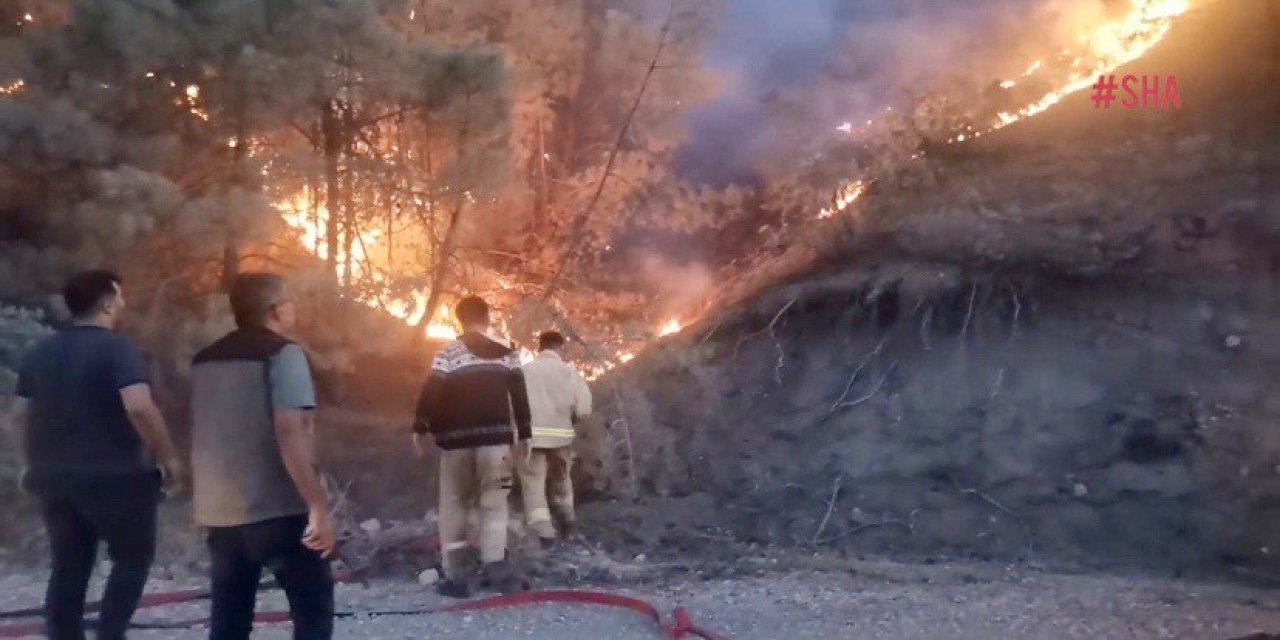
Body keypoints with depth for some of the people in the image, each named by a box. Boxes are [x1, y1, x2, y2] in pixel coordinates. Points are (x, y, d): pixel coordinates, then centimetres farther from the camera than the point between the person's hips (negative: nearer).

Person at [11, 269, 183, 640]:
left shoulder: (40, 353, 11)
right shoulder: (116, 348, -13)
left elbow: (23, 415, 17)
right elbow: (139, 407, -25)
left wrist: (33, 465, 29)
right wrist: (168, 457, -15)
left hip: (55, 478, 7)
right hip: (116, 477, -6)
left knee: (68, 571, 12)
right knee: (133, 558, 9)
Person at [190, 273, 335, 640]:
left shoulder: (206, 359, 13)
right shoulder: (282, 353, -10)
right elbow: (290, 433, -21)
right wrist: (319, 506, -20)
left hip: (220, 511, 7)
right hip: (277, 510, -7)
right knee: (314, 609, 5)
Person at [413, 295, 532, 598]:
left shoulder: (448, 354, -2)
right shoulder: (508, 354, 7)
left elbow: (430, 393, -6)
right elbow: (519, 396, 8)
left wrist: (420, 428, 3)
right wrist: (524, 434, 14)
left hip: (456, 439, -1)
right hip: (496, 438, 2)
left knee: (454, 505, 9)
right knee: (494, 503, 6)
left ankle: (456, 576, 7)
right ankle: (495, 566, -12)